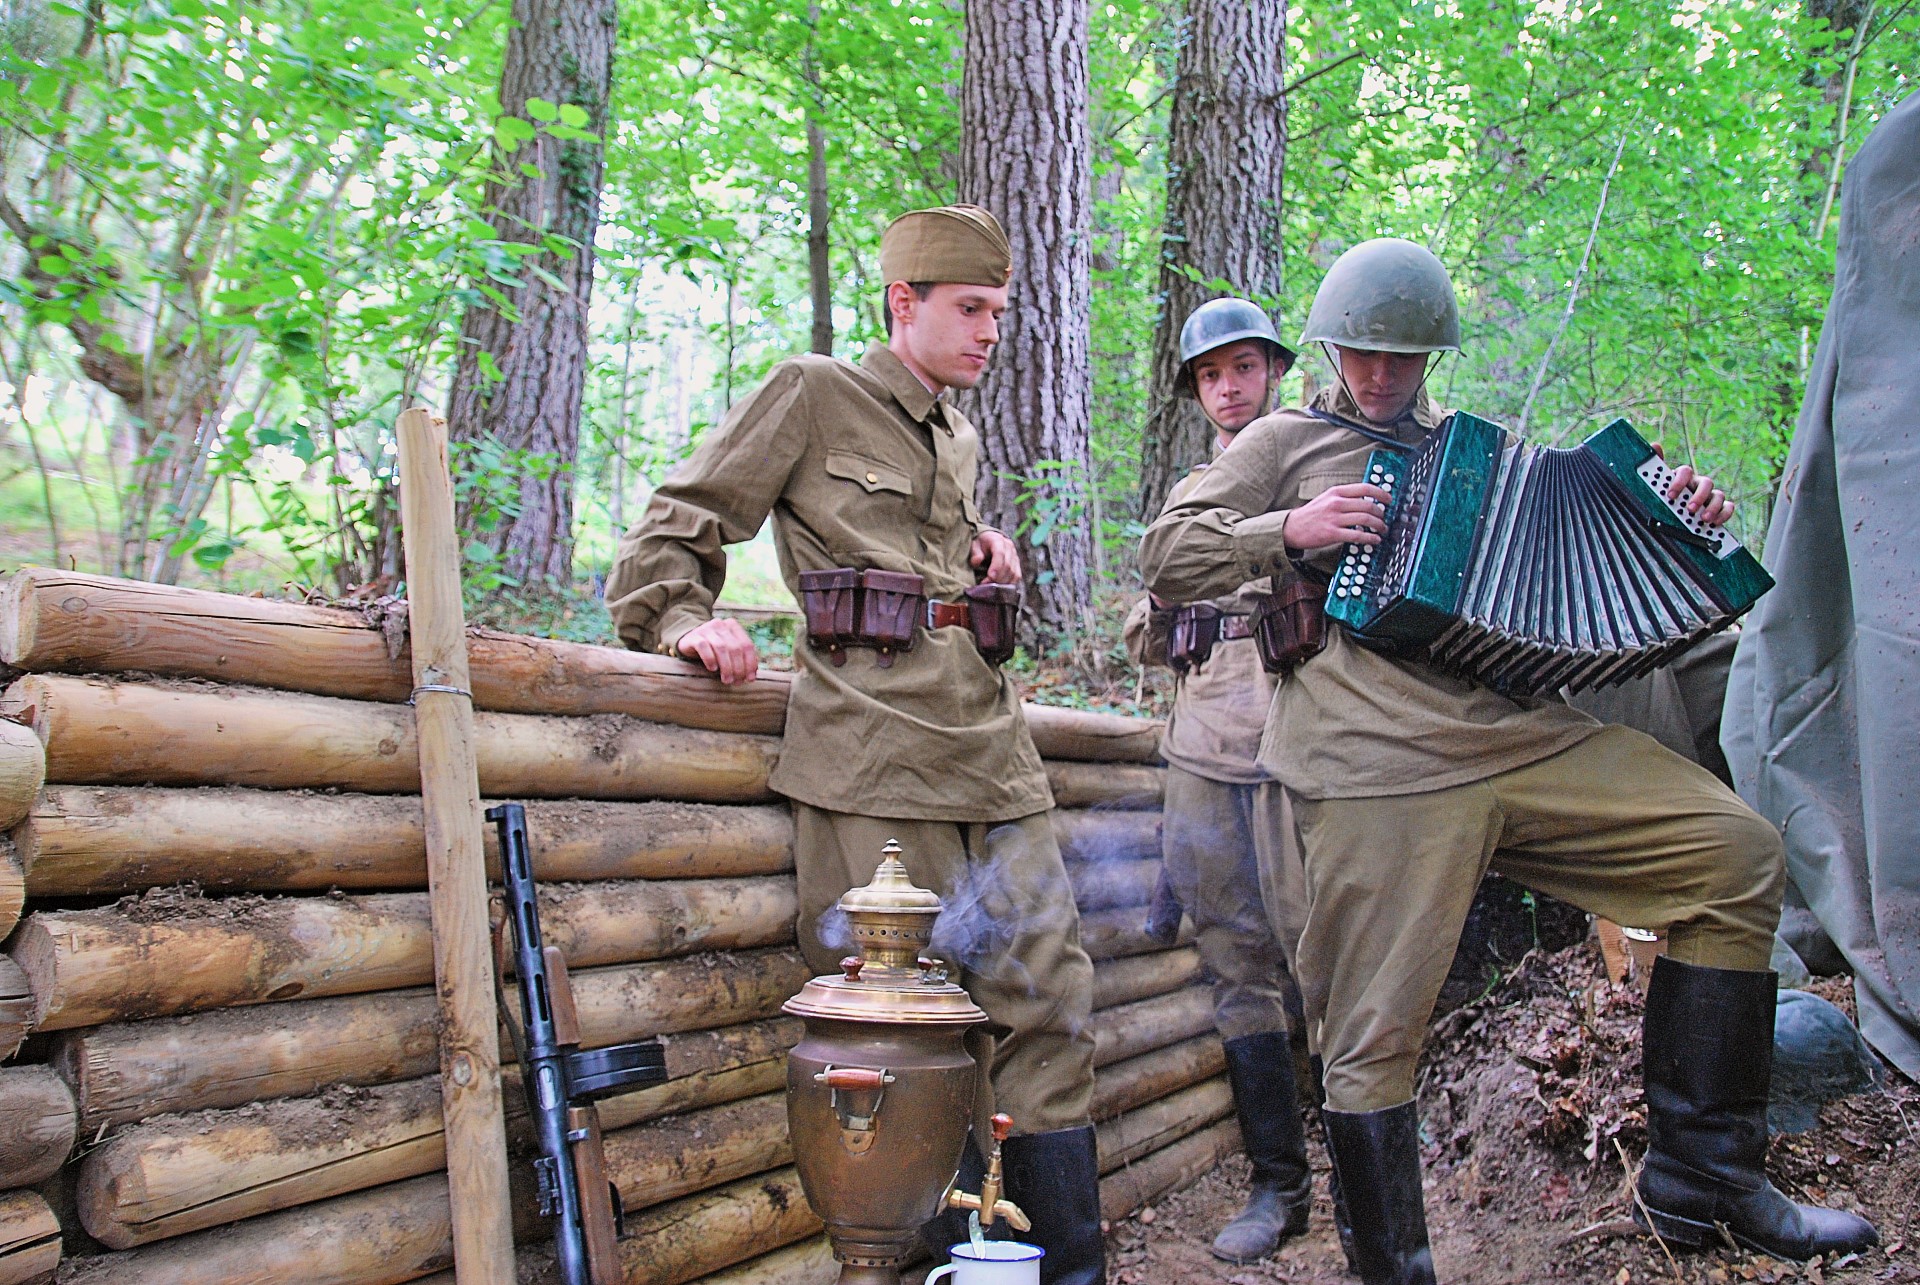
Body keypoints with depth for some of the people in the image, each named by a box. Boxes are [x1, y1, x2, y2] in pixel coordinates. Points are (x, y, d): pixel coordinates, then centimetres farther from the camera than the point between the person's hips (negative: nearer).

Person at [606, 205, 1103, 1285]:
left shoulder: (961, 435, 25)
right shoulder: (812, 396, 5)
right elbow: (677, 526, 5)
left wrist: (981, 543, 19)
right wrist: (685, 623, -11)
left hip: (990, 740, 7)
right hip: (875, 743, -7)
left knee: (1048, 996, 3)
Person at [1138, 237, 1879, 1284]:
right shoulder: (1287, 442, 13)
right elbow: (1164, 557, 7)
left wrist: (1672, 520, 11)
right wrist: (1293, 529, -7)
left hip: (1530, 735, 5)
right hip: (1377, 764, -4)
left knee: (1739, 856, -4)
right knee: (1376, 1030, -7)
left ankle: (1699, 1181, 3)